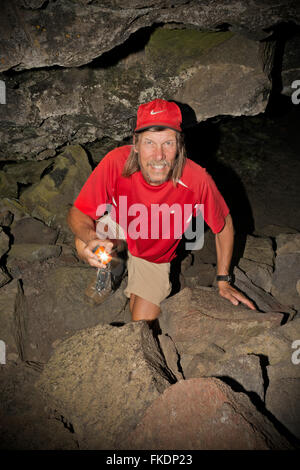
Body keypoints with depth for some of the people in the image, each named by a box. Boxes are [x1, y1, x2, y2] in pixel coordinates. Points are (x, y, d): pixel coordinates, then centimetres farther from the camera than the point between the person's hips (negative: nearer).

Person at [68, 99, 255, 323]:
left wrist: (223, 281, -7)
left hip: (155, 258, 0)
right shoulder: (116, 162, -32)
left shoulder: (197, 180, -32)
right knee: (85, 246, -32)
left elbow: (225, 225, -13)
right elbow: (77, 213, -22)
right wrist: (92, 238, -45)